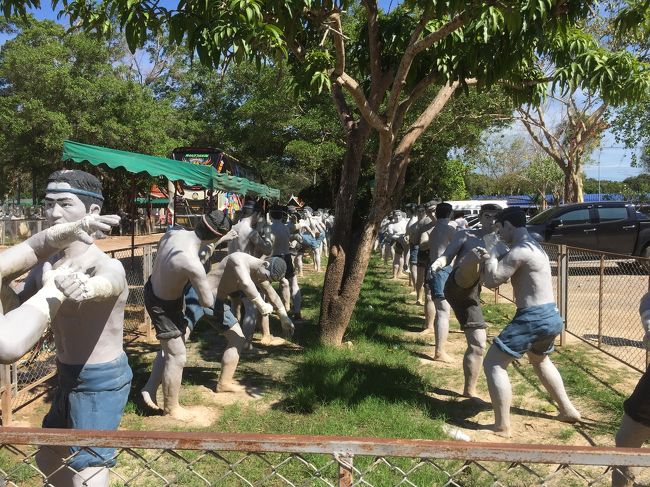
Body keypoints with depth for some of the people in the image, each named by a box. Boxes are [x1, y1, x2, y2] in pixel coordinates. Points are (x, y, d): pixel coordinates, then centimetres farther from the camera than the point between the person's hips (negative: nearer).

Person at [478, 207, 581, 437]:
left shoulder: (520, 251, -19)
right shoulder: (532, 246, 13)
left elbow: (492, 281, -20)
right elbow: (510, 268, 26)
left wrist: (492, 256, -5)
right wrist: (493, 258, 11)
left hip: (534, 318, -10)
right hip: (549, 315, 10)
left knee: (494, 363, -4)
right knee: (540, 360, 35)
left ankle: (503, 427, -1)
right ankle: (568, 411, 43)